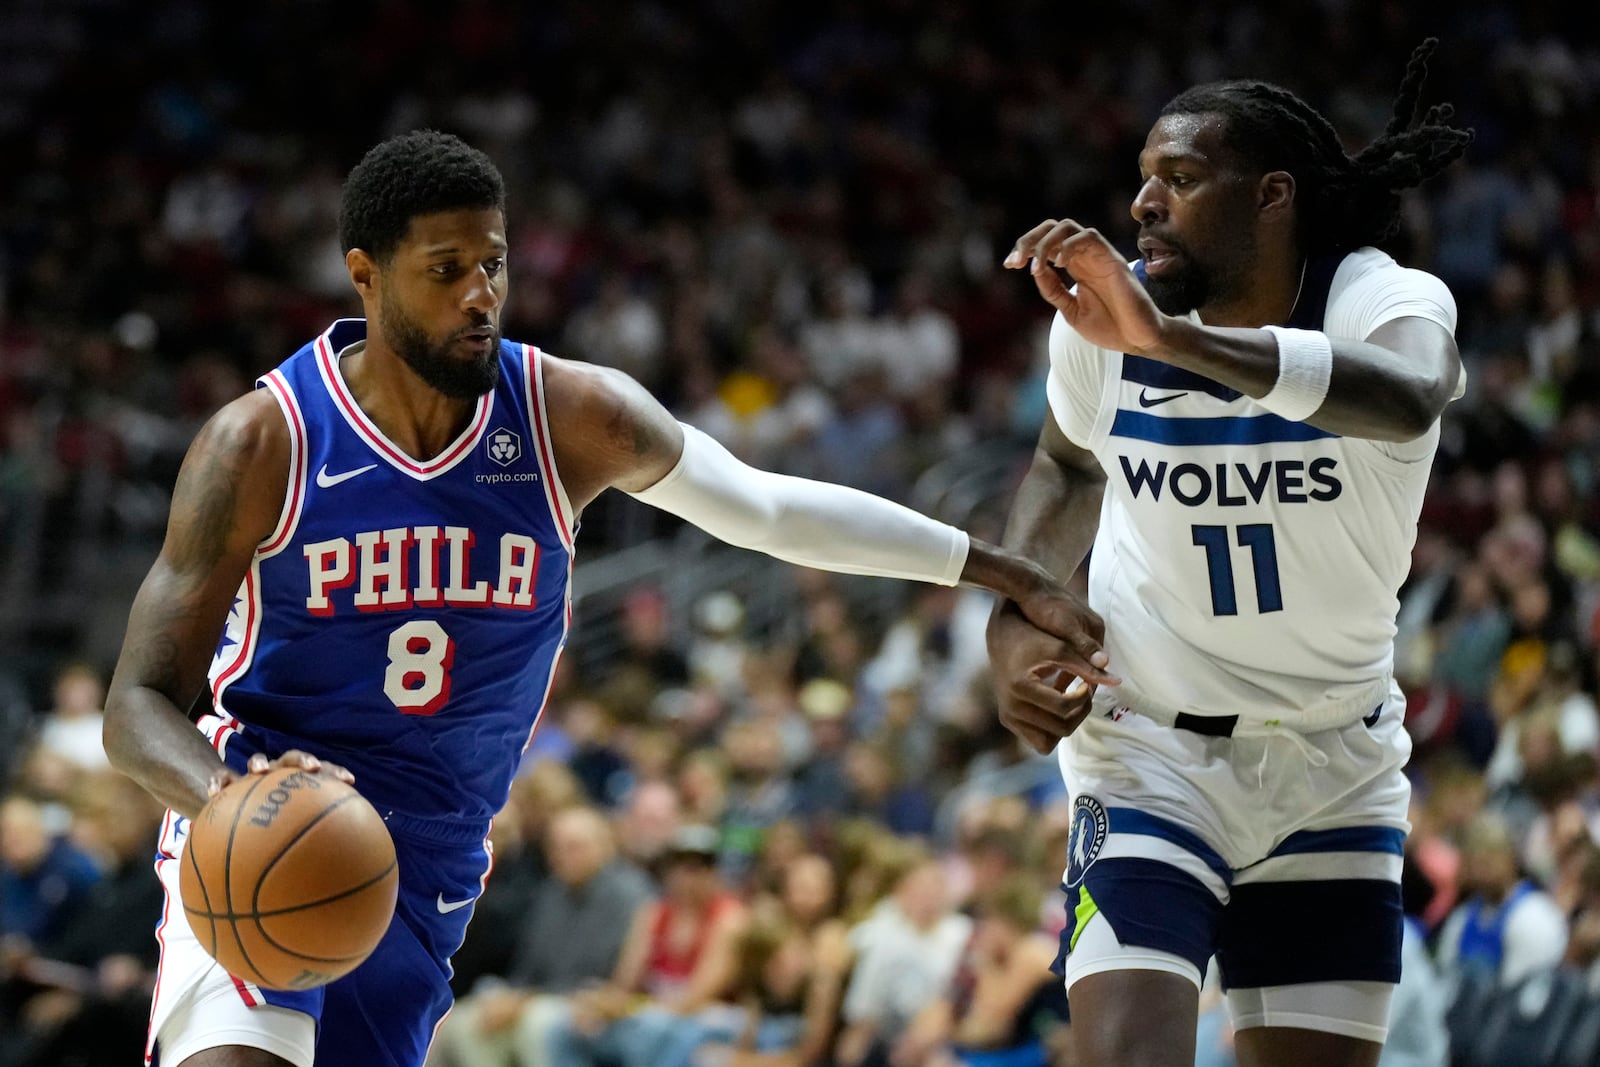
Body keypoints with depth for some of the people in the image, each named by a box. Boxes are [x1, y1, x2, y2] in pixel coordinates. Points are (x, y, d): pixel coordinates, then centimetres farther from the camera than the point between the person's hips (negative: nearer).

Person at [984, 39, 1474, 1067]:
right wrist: (1015, 620, -4)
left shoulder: (1391, 305, -18)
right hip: (1151, 754, 0)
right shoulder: (1104, 318, -9)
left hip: (1337, 774, 0)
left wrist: (1172, 338, -57)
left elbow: (1407, 402, -46)